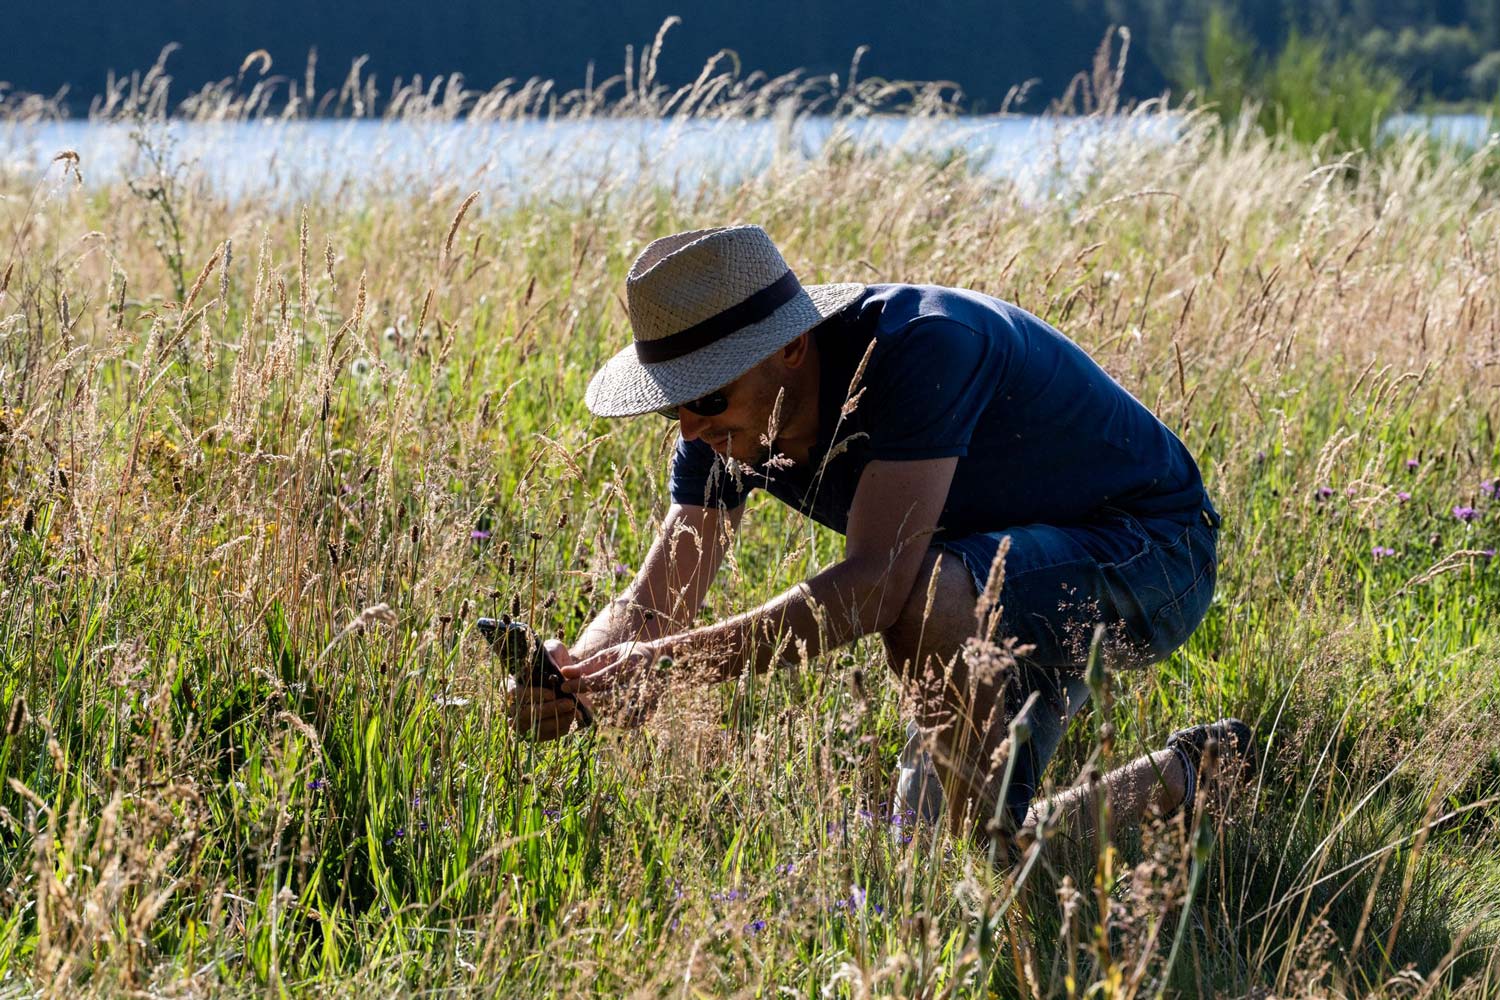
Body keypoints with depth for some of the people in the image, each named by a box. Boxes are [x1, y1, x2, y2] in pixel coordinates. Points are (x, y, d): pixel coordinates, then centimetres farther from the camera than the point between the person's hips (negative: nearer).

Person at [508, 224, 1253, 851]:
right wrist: (575, 675, -34)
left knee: (922, 596, -37)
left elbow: (875, 583, -41)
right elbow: (655, 602, -10)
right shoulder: (731, 415, -10)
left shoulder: (922, 348, -35)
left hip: (1149, 555, -8)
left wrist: (672, 664, -46)